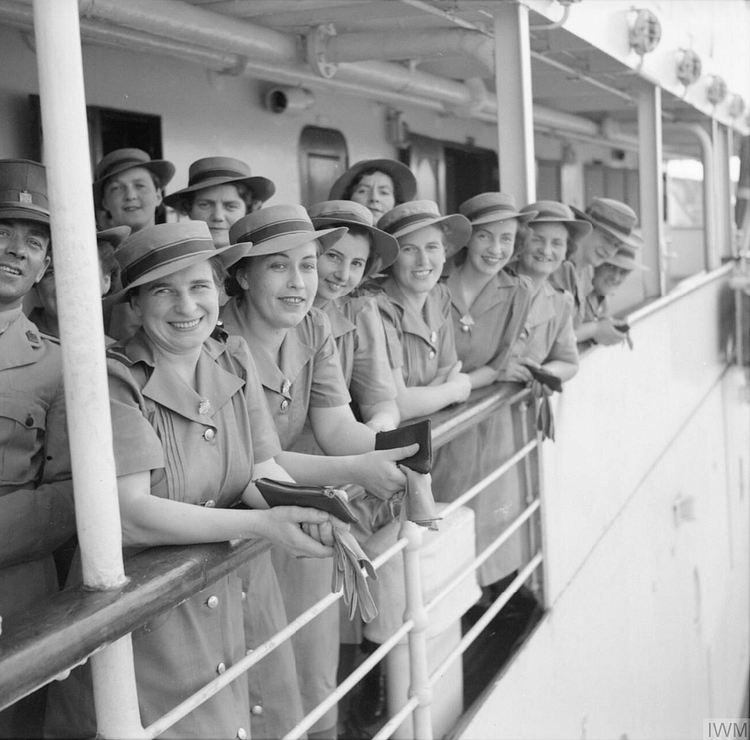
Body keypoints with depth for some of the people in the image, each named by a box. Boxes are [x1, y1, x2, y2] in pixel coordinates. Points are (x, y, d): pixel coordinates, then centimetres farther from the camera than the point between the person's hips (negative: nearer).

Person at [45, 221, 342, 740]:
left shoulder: (235, 361, 4)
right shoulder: (116, 381, -15)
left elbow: (263, 469, -1)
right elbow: (128, 515, -22)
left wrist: (317, 516, -23)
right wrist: (263, 525, -28)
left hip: (238, 595, 5)